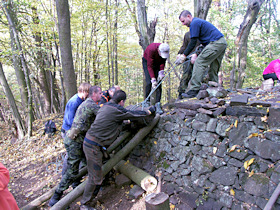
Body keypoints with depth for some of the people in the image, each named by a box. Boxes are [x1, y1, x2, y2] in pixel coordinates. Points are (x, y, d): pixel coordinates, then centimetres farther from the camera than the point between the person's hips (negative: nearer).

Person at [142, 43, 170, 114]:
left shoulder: (165, 50, -23)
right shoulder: (151, 49, -35)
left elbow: (163, 62, -6)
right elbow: (149, 66, -31)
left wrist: (161, 72, -22)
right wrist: (153, 79, -34)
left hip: (157, 63, 4)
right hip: (147, 62, -3)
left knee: (159, 83, -9)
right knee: (149, 82, -17)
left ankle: (158, 105, -10)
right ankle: (147, 102, -1)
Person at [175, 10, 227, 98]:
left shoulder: (194, 23, -5)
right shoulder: (199, 21, 26)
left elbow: (193, 42, -12)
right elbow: (204, 41, 28)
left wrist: (184, 55, -9)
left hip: (215, 43, -10)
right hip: (223, 42, 10)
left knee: (199, 63, -14)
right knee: (214, 68, 12)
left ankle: (194, 90, -20)